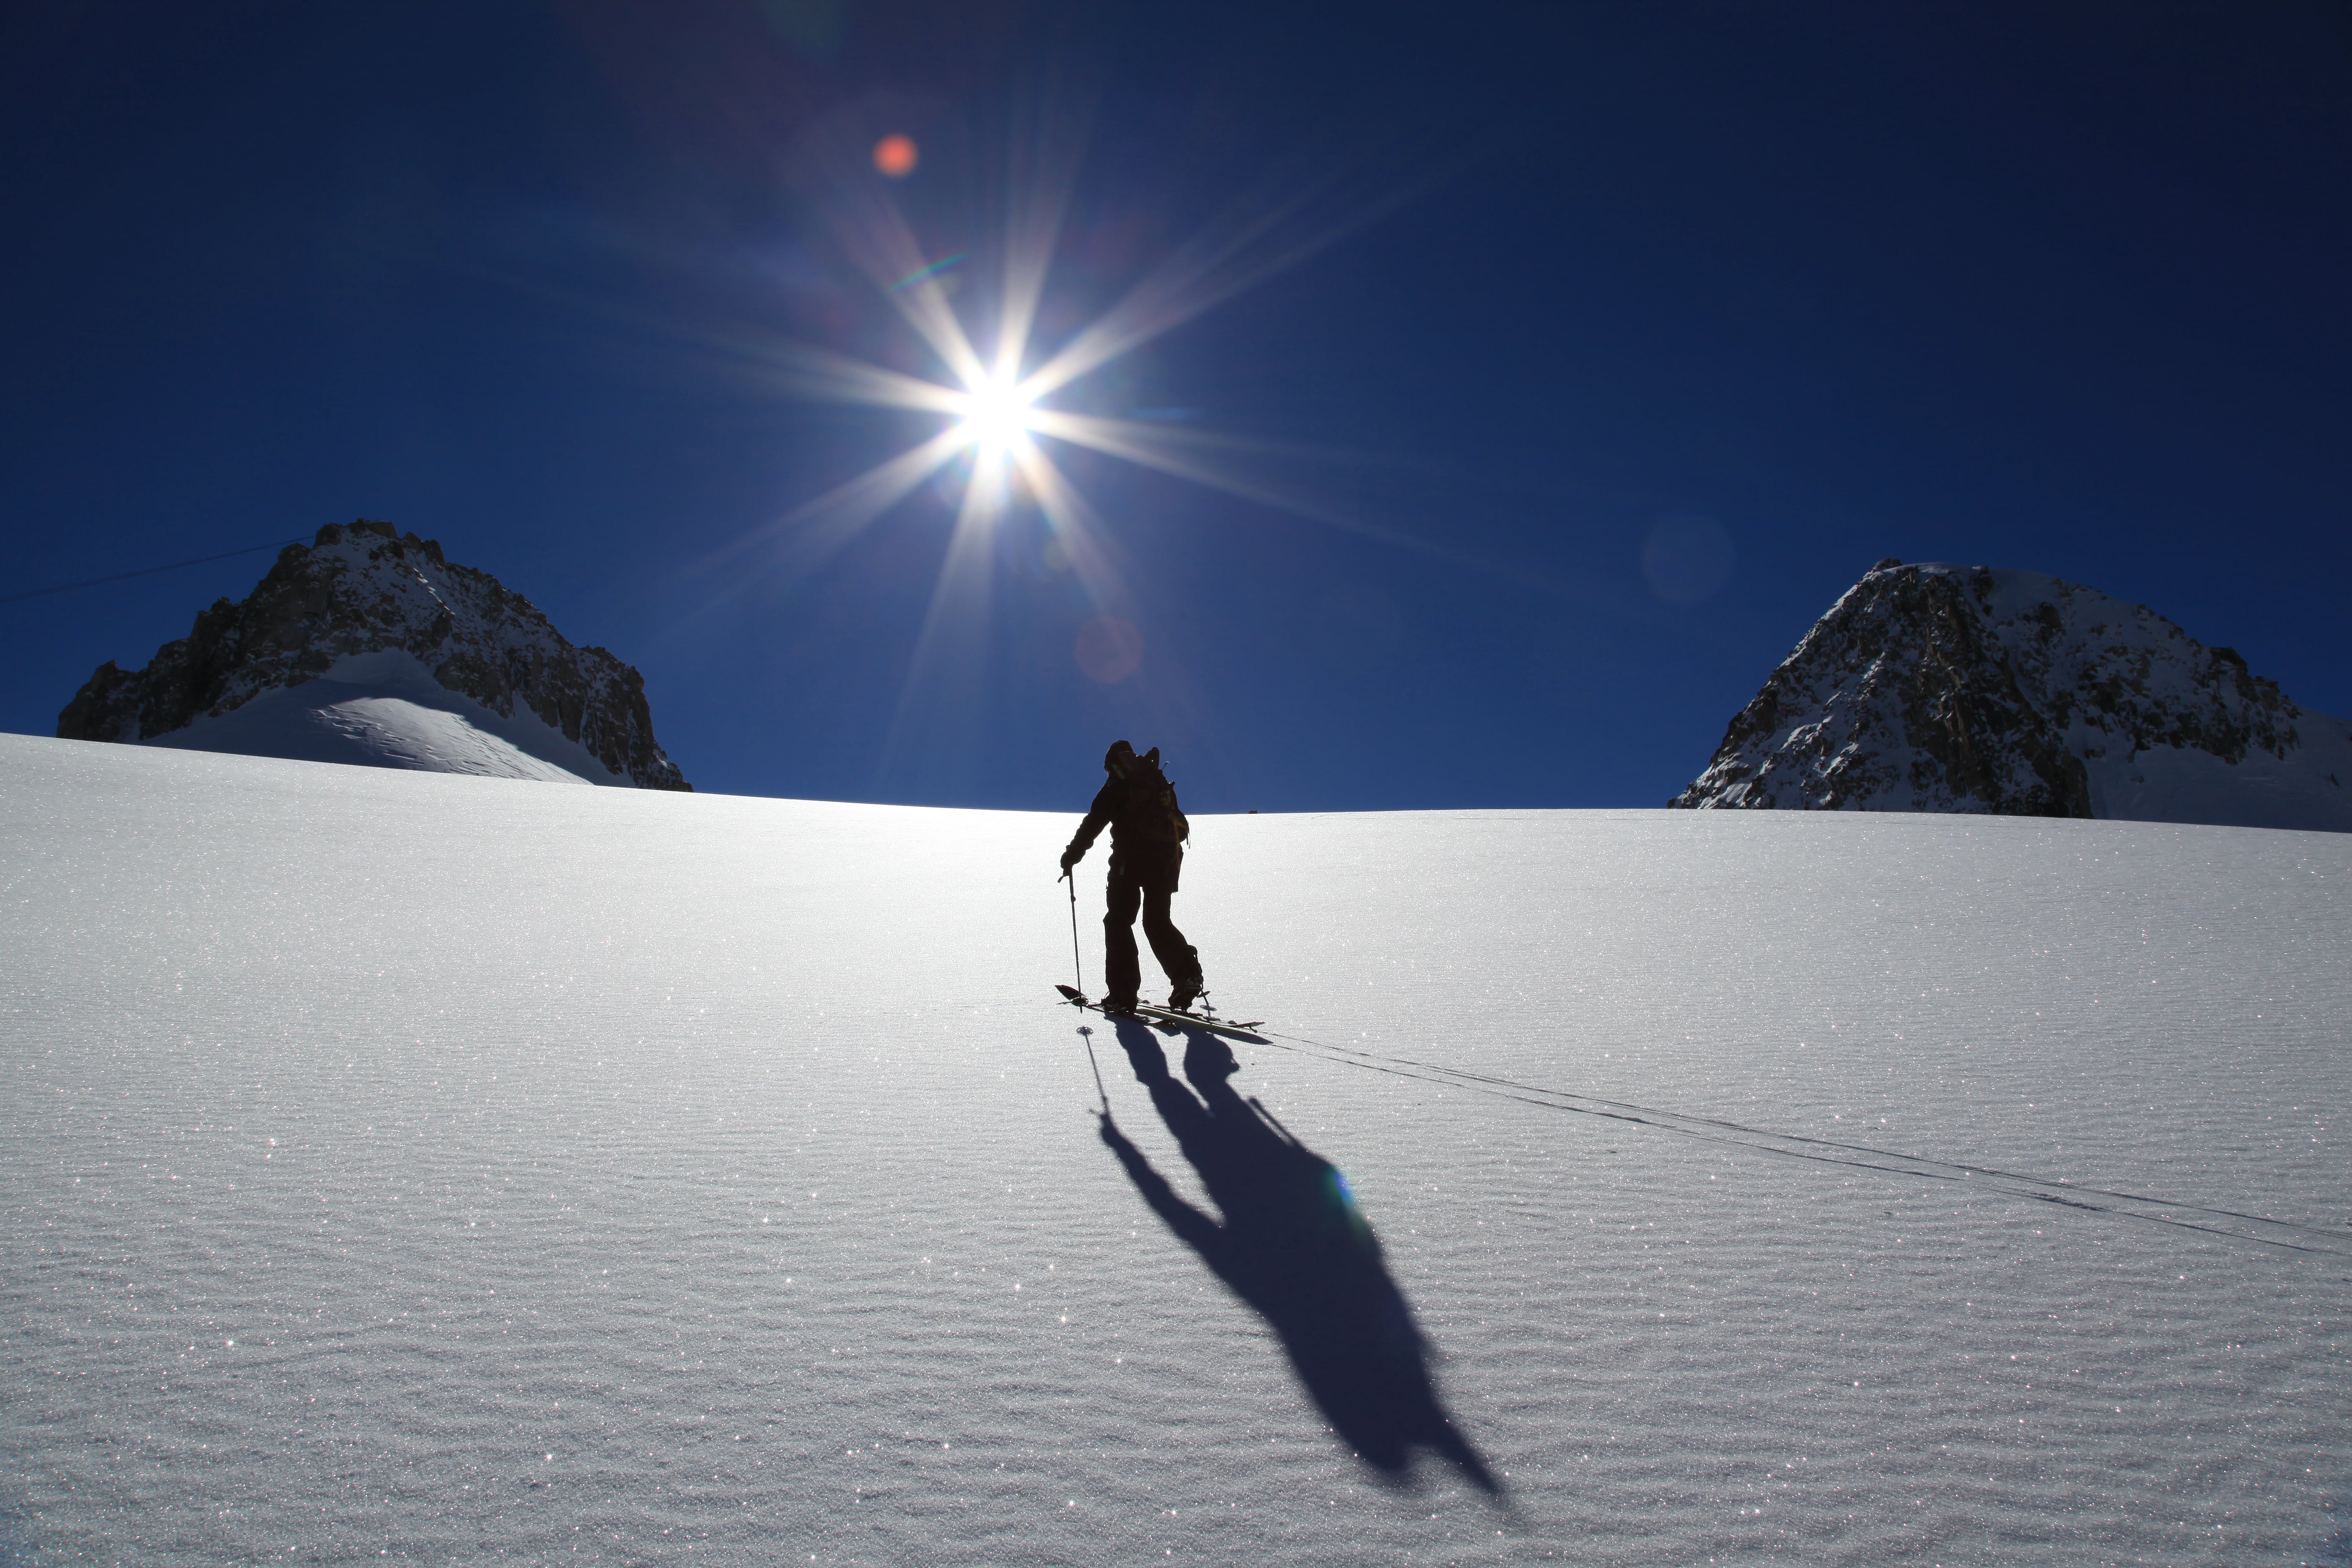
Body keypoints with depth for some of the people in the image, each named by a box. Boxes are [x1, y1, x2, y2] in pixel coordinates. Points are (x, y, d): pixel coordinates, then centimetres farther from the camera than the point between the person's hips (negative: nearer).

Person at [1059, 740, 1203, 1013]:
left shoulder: (1116, 788, 1)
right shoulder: (1161, 784, 19)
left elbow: (1093, 824, -4)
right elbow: (1180, 824, 23)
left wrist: (1072, 855, 3)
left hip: (1131, 859, -5)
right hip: (1167, 858, 6)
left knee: (1118, 921, 2)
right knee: (1158, 921, 14)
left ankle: (1123, 993, -7)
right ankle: (1187, 975, -7)